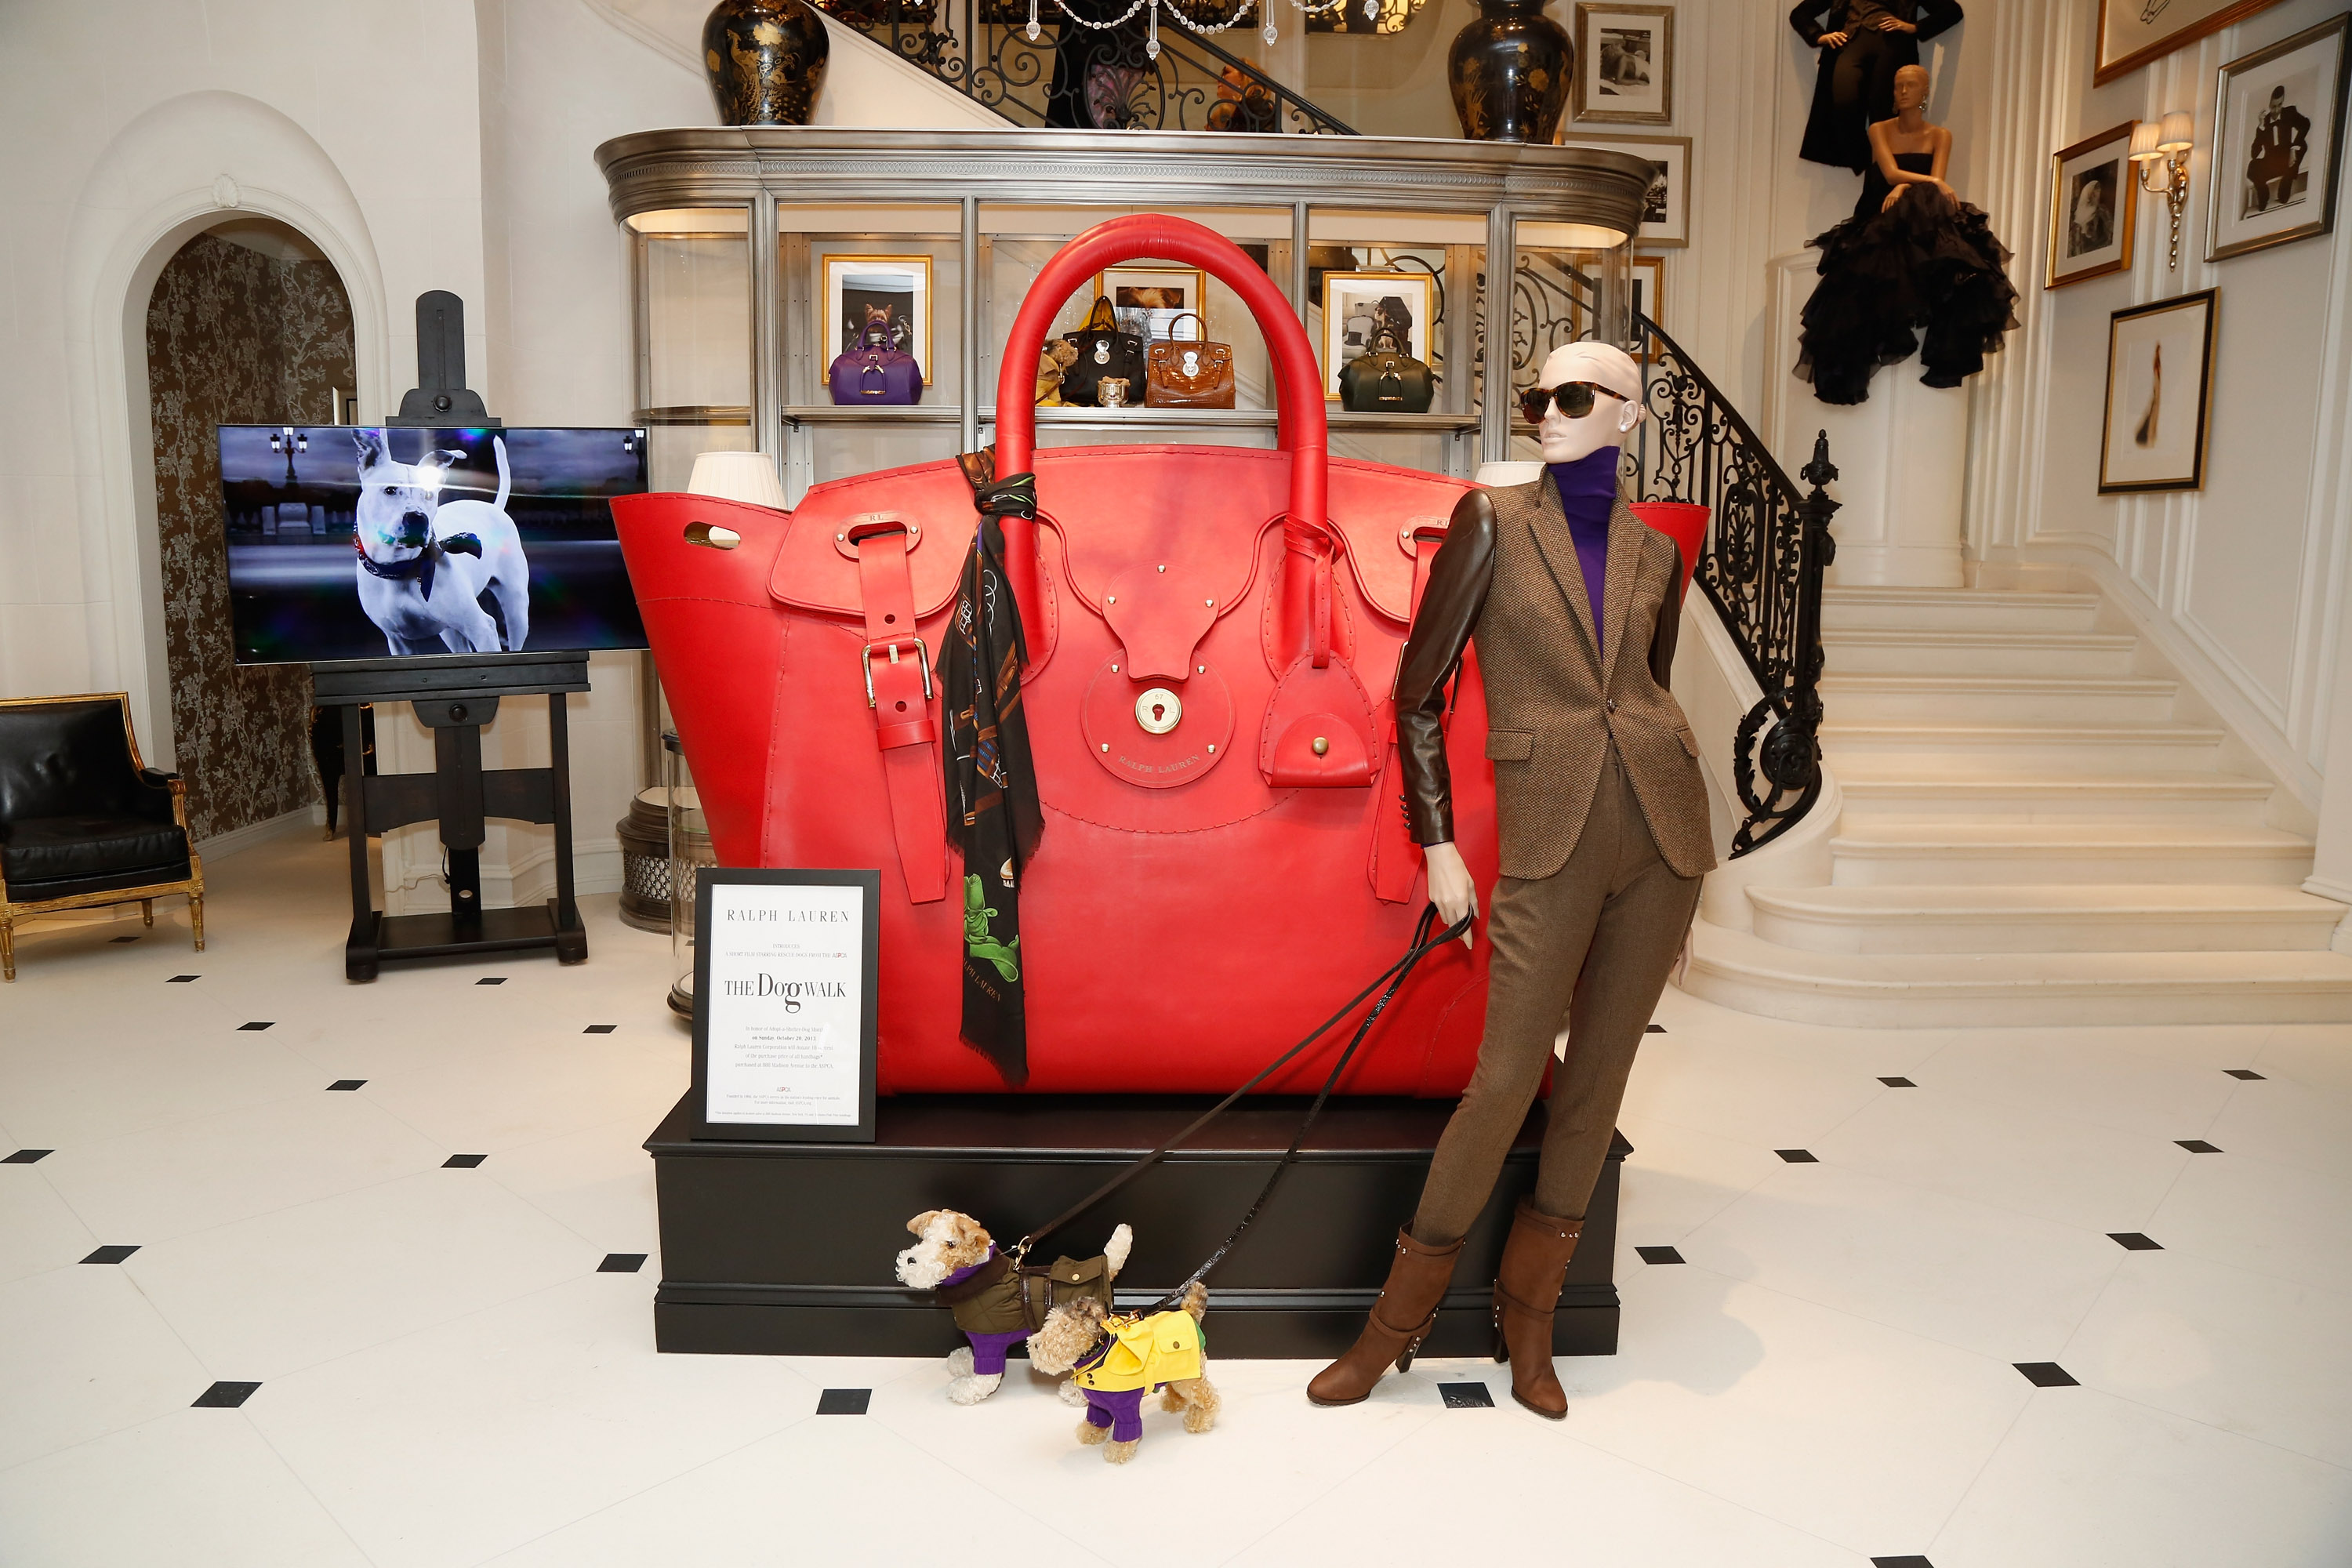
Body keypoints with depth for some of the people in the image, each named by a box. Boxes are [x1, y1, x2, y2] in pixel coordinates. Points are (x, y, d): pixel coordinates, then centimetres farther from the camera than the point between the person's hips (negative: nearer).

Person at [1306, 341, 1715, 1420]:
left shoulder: (1653, 553, 12)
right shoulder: (1494, 521, 1)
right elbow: (1419, 692, 0)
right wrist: (1437, 846, -4)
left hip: (1661, 829, 4)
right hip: (1548, 841, -4)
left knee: (1598, 1076, 8)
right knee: (1507, 1078, -4)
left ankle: (1527, 1324, 24)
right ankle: (1395, 1322, 15)